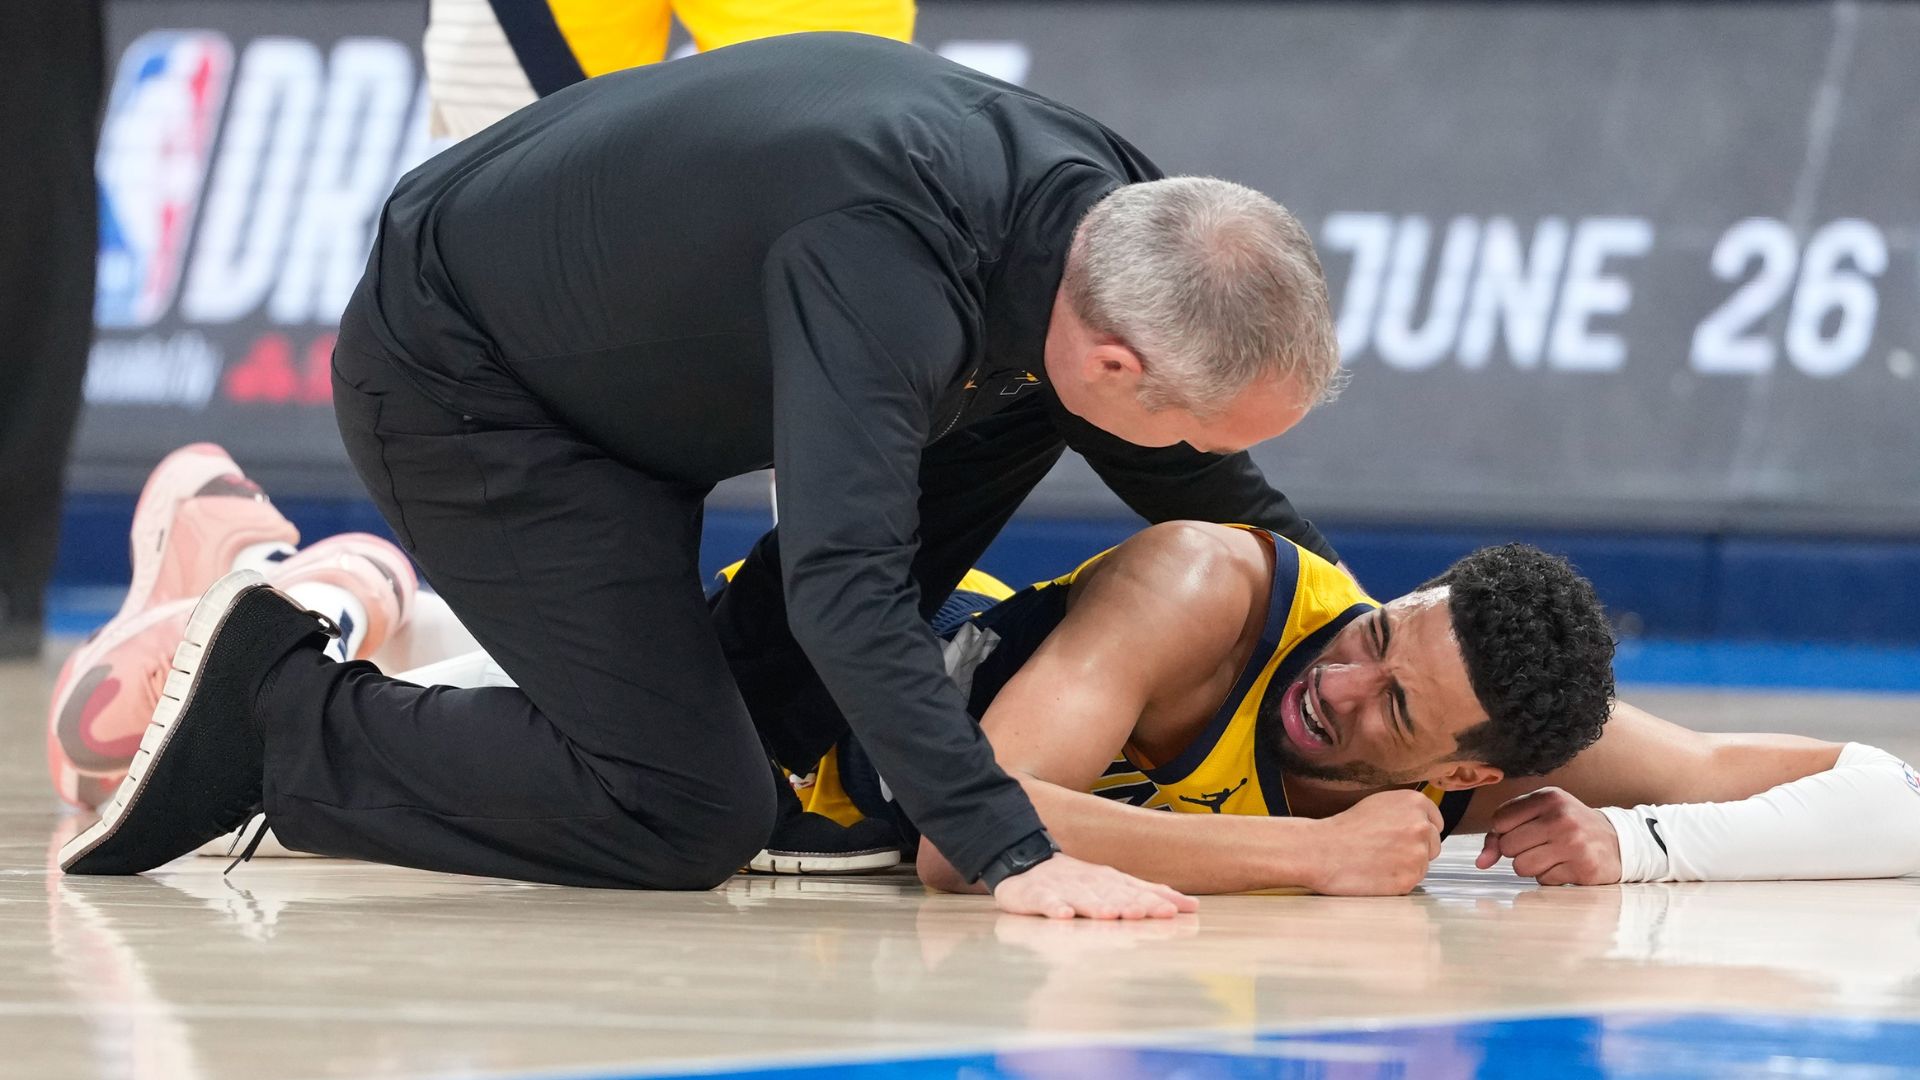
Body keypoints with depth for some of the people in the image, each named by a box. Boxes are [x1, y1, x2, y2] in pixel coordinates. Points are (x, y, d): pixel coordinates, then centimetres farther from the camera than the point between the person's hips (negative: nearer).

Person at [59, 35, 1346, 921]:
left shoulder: (1102, 204, -11)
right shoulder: (880, 264, -39)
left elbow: (1218, 494, 7)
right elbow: (844, 577, -46)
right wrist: (1013, 855, -50)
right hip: (453, 378, -9)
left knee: (1024, 399, 0)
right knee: (686, 817, -15)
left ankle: (760, 712, 8)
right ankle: (281, 714, 0)